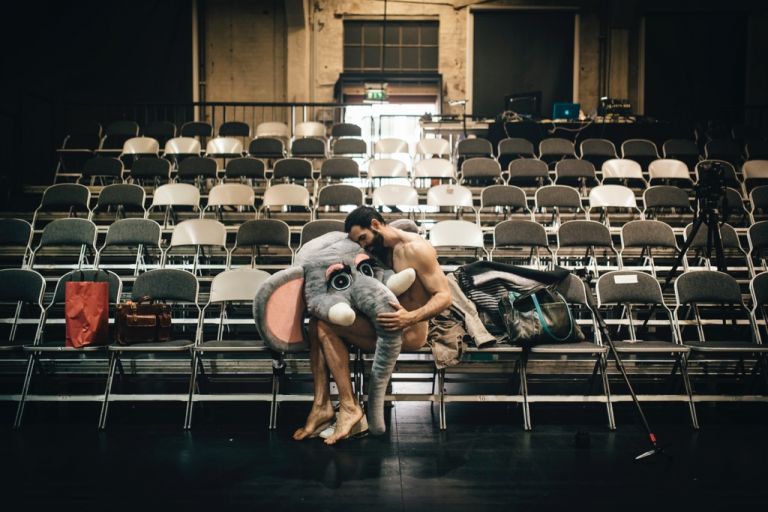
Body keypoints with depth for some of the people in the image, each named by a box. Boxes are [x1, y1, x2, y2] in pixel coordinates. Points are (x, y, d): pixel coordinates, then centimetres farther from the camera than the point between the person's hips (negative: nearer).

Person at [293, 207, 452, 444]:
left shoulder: (415, 249, -14)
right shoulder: (381, 250, 13)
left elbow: (444, 296, -17)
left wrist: (411, 318, -33)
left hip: (408, 333, -9)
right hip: (385, 326, 9)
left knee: (327, 325, -18)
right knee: (318, 322, -3)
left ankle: (349, 408, -16)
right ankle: (321, 406, -11)